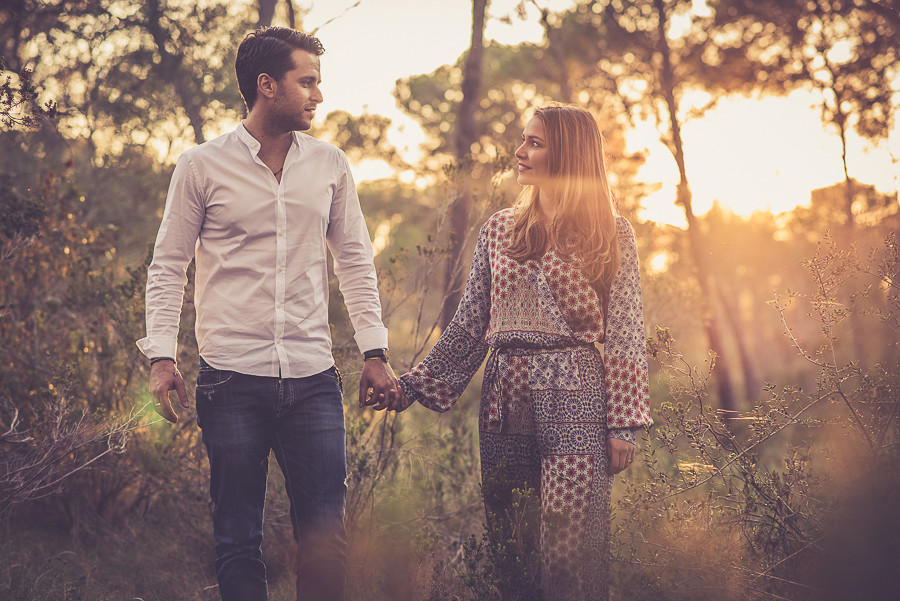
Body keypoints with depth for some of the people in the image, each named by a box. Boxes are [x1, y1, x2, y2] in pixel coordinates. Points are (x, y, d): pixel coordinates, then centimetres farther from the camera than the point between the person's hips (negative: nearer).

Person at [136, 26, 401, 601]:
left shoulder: (330, 165, 9)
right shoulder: (202, 167, 1)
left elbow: (355, 261, 14)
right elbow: (168, 267, 4)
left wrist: (376, 354, 8)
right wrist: (162, 356, -6)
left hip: (313, 380, 2)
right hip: (232, 380, -2)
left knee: (326, 539, 2)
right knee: (238, 539, 4)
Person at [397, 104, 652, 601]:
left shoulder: (610, 235, 3)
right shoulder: (498, 230, 13)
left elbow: (625, 336, -1)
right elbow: (469, 327, 13)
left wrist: (623, 425, -7)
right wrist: (412, 385, 5)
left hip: (574, 398, -4)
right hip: (506, 399, 4)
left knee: (570, 551, -7)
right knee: (510, 547, 6)